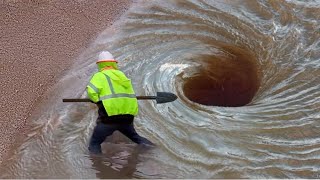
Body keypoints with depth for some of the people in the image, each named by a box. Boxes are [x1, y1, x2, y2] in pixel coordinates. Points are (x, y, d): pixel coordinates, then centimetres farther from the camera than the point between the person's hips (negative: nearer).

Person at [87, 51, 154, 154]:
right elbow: (128, 91, 16)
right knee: (135, 137, 29)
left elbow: (91, 91, -16)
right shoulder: (121, 74, 18)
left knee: (94, 143, 7)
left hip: (109, 117, -5)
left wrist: (97, 100, 2)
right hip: (128, 116, 5)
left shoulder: (100, 76, -1)